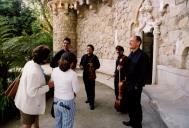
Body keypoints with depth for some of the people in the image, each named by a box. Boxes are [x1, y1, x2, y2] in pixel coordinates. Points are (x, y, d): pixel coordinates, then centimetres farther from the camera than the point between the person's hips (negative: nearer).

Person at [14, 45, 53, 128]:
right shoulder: (35, 72, -35)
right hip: (28, 104, -8)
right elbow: (32, 92, -31)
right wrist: (48, 87, -24)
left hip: (27, 101, 9)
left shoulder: (30, 63, -6)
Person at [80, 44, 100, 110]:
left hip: (92, 75, -4)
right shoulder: (84, 56, 6)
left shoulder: (94, 57, -3)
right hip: (85, 74, 4)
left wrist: (93, 67, -20)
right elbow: (81, 64, 14)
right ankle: (89, 98, 35)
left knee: (91, 89, -5)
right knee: (87, 88, 13)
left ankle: (91, 103, 1)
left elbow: (98, 65, -1)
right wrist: (81, 66, -7)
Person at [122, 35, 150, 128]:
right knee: (130, 104, 18)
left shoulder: (142, 55, -15)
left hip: (136, 86, -7)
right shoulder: (131, 55, 9)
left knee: (136, 105, 7)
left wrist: (138, 85, -17)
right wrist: (126, 82, 7)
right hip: (129, 84, 7)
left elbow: (143, 73, -18)